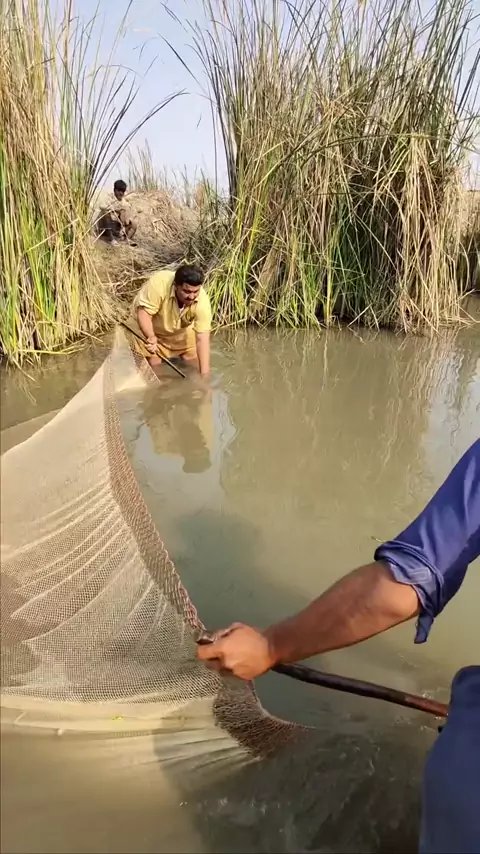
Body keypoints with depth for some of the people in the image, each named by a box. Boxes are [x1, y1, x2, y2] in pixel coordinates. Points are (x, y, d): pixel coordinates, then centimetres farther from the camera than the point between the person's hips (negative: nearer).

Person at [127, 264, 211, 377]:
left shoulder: (202, 300, -33)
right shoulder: (159, 283, -40)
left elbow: (202, 338, -33)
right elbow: (143, 313, -34)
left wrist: (204, 374, -37)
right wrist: (151, 337, -53)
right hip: (146, 326, -2)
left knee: (192, 360, 3)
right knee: (154, 365, -9)